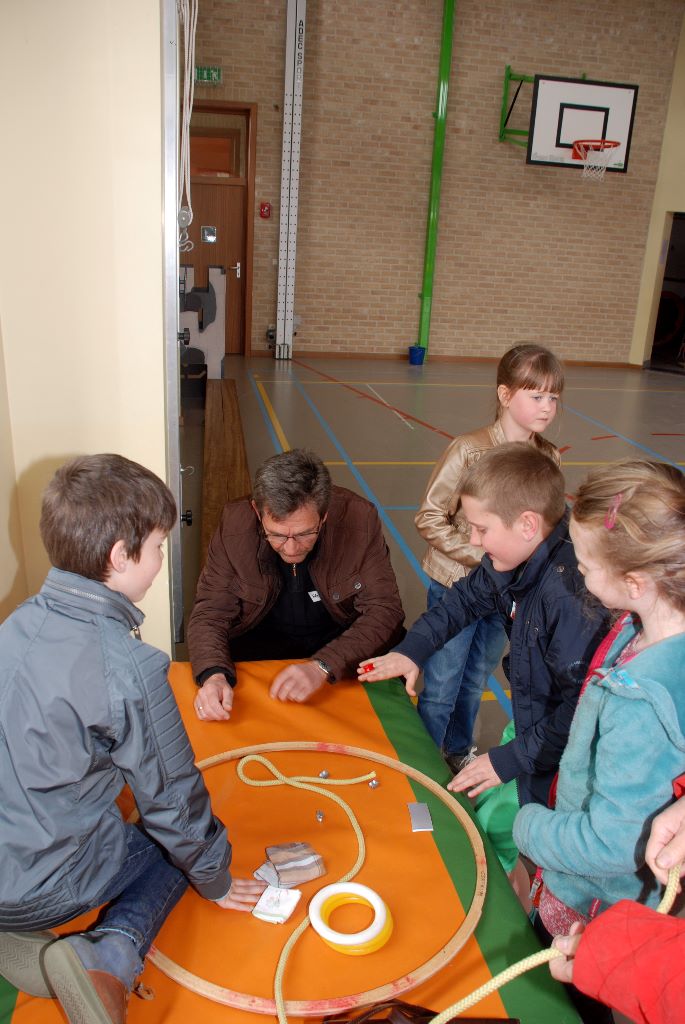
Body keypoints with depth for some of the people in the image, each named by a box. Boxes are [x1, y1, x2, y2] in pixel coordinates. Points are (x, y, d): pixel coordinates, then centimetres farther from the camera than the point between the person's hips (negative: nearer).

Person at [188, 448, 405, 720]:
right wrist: (213, 674, -36)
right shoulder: (234, 524, -21)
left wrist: (323, 666, -38)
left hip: (341, 638, 2)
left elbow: (384, 609, -24)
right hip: (262, 641, -1)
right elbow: (210, 613, -15)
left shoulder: (359, 518, -25)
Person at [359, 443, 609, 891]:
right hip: (529, 720, 8)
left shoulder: (571, 597, -36)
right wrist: (412, 650, 8)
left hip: (560, 752, -8)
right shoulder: (515, 561, -9)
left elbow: (582, 708, -31)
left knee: (490, 838, 5)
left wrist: (511, 759, -22)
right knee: (482, 807, 20)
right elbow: (467, 597, 12)